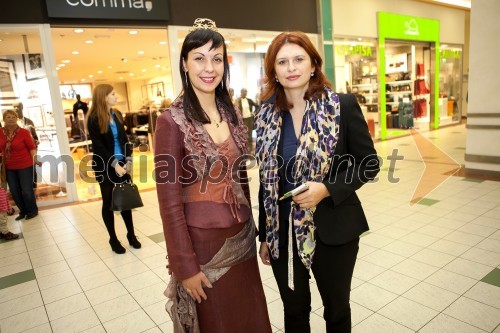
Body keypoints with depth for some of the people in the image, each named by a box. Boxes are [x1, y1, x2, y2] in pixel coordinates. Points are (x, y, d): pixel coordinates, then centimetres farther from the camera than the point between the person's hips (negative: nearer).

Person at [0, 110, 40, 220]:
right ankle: (23, 211, 30)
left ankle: (33, 210, 22)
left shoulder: (24, 132, -12)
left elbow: (32, 147, -9)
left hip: (25, 166, -4)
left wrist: (35, 159, -21)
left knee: (27, 190, 2)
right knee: (14, 191, 12)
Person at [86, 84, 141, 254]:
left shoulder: (117, 115, 7)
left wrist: (128, 160, -5)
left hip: (121, 164, 5)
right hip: (105, 167, -5)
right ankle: (113, 239, 17)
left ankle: (131, 235, 20)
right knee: (109, 201, 6)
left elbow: (124, 139, 7)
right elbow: (98, 146, -13)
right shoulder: (94, 119, -9)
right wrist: (114, 164, -19)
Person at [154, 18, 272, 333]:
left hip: (241, 239, 6)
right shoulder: (172, 121, -15)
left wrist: (251, 227, 12)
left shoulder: (232, 113, 3)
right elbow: (170, 202, -14)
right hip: (203, 242, -5)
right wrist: (185, 266, -12)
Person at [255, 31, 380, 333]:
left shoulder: (343, 106, -9)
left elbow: (369, 164, -4)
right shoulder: (267, 115, 1)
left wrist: (327, 189, -21)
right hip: (283, 232, 3)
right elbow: (267, 181, 6)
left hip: (332, 230, -2)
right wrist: (264, 235, 9)